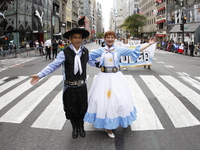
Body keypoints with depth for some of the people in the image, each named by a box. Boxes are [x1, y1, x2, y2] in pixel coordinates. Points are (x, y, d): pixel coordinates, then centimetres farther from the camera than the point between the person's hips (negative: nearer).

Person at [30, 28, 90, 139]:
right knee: (71, 108, 13)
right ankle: (74, 127, 40)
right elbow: (53, 65, -19)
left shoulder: (85, 51, -1)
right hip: (69, 87, -2)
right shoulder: (65, 53, -13)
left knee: (82, 107, 14)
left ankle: (81, 126, 42)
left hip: (82, 86, 3)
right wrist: (39, 75, -27)